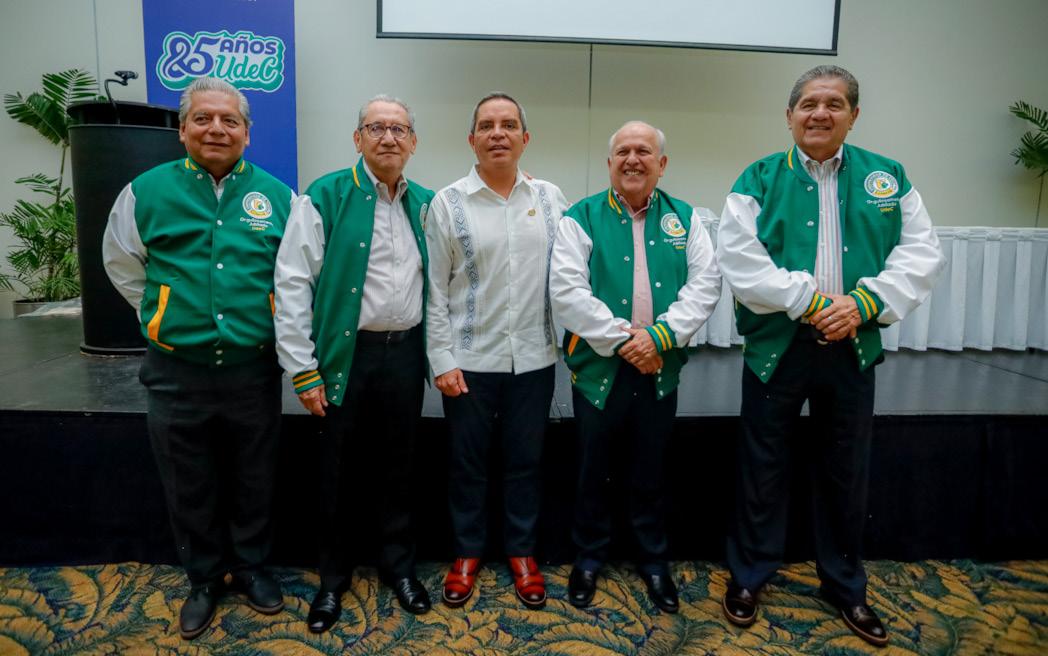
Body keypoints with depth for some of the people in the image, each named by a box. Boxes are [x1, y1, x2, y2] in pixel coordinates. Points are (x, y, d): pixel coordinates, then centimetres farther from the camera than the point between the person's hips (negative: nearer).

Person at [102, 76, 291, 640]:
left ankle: (251, 567, 38)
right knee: (189, 489, 15)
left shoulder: (278, 196, -1)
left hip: (254, 370, 0)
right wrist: (164, 314, 10)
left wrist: (273, 322, 7)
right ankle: (204, 579, 37)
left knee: (253, 483, 15)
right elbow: (121, 264, 14)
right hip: (176, 372, 1)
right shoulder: (146, 192, -1)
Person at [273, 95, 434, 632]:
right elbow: (292, 283, -9)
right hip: (348, 353, -3)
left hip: (406, 352, 4)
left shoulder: (427, 203, 7)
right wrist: (303, 369, -12)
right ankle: (334, 575, 31)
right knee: (340, 472, 10)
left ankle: (398, 565, 35)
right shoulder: (325, 196, -7)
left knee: (398, 465, 16)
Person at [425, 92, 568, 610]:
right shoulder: (448, 202, -3)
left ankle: (522, 553, 32)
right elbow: (435, 289, -3)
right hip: (470, 359, -1)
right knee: (468, 462, 12)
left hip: (534, 358, 2)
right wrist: (442, 360, -7)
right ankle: (467, 553, 31)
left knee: (525, 461, 13)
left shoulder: (550, 198, 4)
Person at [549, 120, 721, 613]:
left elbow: (704, 284, -2)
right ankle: (589, 557, 32)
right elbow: (566, 290, -12)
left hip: (660, 367, 2)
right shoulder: (582, 217, -2)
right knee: (593, 469, 12)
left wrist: (661, 336, -15)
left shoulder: (685, 218, 7)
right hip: (598, 365, -2)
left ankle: (653, 560, 34)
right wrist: (622, 339, -16)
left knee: (650, 471, 15)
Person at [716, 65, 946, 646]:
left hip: (853, 349, 3)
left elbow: (921, 254, 1)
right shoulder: (760, 179, -1)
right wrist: (810, 302, -18)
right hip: (776, 348, -2)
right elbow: (739, 257, -12)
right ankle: (748, 576, 29)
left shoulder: (888, 178, 6)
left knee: (845, 472, 16)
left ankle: (845, 585, 37)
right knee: (762, 468, 9)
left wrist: (863, 303, -15)